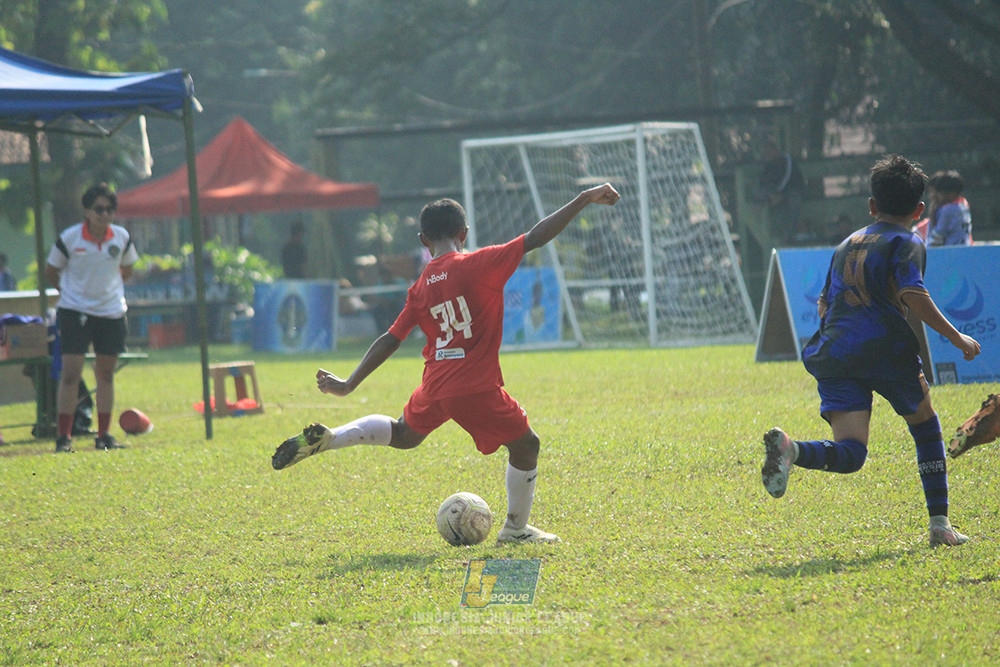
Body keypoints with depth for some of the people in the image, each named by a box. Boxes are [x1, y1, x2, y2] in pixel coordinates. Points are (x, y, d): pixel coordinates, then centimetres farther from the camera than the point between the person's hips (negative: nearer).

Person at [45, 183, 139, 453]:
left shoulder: (122, 238, -1)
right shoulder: (69, 238, -10)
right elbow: (51, 272, 4)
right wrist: (71, 292, 9)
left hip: (111, 312, 3)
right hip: (74, 312, -3)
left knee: (106, 374, 8)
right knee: (70, 373, -10)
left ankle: (104, 435, 17)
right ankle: (64, 437, -6)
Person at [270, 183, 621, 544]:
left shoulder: (421, 287, 7)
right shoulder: (479, 264, -10)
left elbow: (390, 340, 10)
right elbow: (535, 238, -15)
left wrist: (348, 385, 17)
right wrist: (583, 200, -13)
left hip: (434, 388, 6)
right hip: (477, 390, -6)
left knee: (403, 434, 33)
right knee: (526, 445, 13)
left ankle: (325, 438, 21)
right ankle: (515, 528, 23)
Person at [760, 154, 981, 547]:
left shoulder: (846, 245, 25)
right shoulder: (907, 244, 5)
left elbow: (824, 306, 28)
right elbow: (913, 295, -12)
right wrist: (957, 339, -7)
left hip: (834, 352, 4)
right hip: (885, 348, -4)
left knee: (851, 453, -7)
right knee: (925, 426, 20)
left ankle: (791, 451, -38)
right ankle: (939, 524, 16)